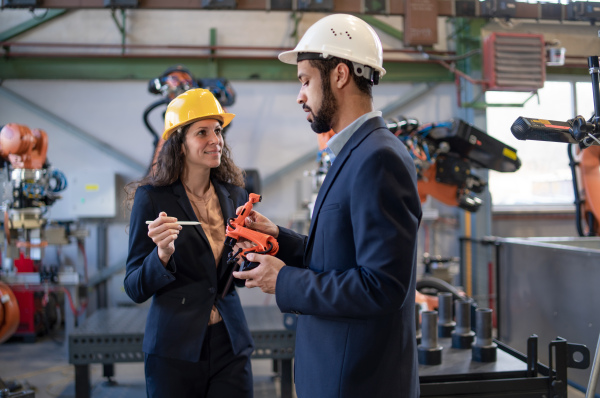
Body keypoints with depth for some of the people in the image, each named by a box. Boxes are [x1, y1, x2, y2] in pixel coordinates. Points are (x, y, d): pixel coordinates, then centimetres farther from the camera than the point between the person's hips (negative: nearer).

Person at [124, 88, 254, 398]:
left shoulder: (235, 195, 3)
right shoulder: (152, 198, -9)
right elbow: (135, 290, -7)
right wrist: (162, 255, -25)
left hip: (231, 348, 4)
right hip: (175, 350, -3)